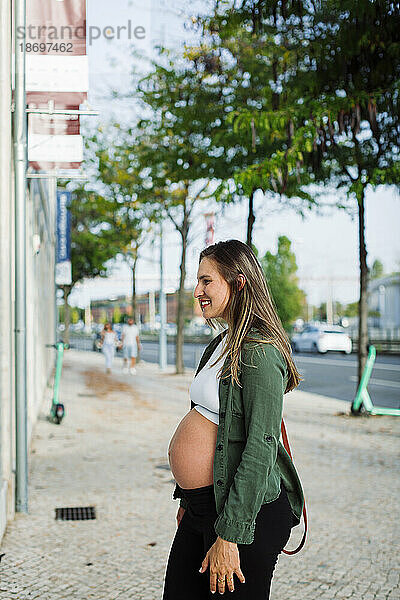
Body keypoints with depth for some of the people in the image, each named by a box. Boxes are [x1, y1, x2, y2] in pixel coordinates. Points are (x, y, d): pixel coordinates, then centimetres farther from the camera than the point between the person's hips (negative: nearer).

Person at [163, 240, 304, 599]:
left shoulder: (260, 353, -18)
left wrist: (229, 536, -23)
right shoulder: (223, 343, 11)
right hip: (201, 509, 9)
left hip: (247, 513, -9)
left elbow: (260, 450, -23)